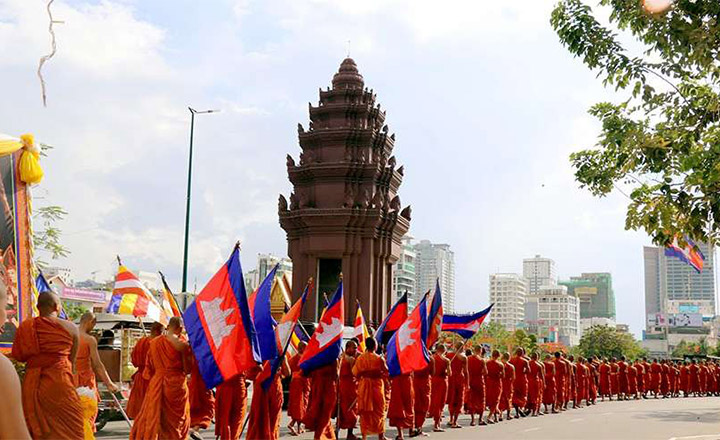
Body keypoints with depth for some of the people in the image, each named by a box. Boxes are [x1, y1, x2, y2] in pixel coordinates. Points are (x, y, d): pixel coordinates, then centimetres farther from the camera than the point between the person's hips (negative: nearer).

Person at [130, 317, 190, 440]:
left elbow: (149, 367, 8)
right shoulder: (182, 344, -11)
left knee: (151, 418, 11)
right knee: (177, 419, 10)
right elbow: (187, 369, -5)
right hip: (176, 384, -3)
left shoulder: (154, 342, 3)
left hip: (156, 383, 4)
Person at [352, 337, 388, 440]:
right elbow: (387, 372, -5)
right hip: (377, 386, -2)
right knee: (379, 411, 10)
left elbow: (355, 372, 2)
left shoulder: (360, 358, -4)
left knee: (364, 411, 10)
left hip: (363, 386, 2)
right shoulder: (379, 358, -12)